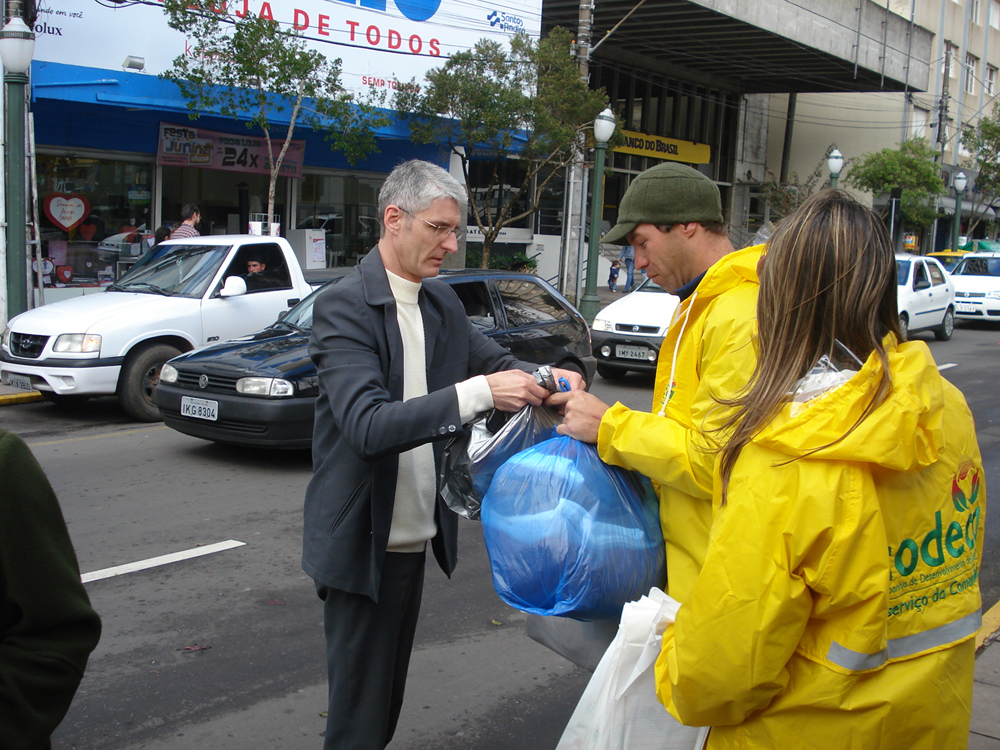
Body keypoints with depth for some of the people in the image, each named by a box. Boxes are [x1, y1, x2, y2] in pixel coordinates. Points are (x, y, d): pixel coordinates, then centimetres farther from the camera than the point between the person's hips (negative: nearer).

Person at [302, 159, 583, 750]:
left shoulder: (442, 302, 5)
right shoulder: (344, 308, -18)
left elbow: (494, 359, 14)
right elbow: (368, 427, -29)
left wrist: (542, 379, -9)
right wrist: (478, 393, -36)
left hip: (415, 535, 7)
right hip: (364, 543, -7)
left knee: (389, 699, 20)